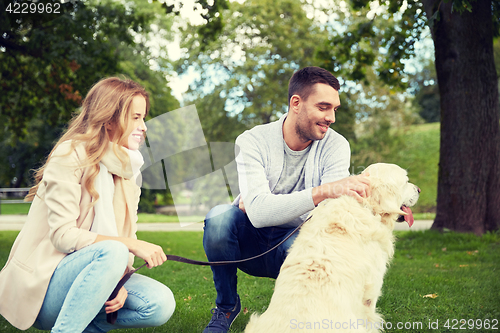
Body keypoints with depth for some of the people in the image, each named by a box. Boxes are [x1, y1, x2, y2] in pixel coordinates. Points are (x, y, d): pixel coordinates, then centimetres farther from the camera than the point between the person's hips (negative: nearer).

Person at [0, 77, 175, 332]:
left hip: (86, 275, 6)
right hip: (42, 282, -6)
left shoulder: (127, 170, 11)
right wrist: (129, 244, -25)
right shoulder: (71, 155, -12)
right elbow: (63, 236, -19)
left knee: (161, 304, -17)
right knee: (111, 252, -35)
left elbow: (127, 237, 6)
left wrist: (120, 282, -14)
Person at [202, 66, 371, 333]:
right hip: (250, 241, 0)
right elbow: (258, 211, -34)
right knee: (219, 217, -32)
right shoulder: (253, 141, -18)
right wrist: (323, 191, -48)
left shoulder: (335, 145, -12)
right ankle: (226, 306, -4)